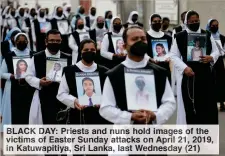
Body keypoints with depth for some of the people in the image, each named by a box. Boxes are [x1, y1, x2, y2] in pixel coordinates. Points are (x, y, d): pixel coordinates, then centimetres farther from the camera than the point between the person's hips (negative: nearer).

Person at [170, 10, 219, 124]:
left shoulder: (207, 35, 8)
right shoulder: (180, 37, 0)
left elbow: (216, 51, 13)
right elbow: (173, 56, -1)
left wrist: (211, 57, -11)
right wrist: (184, 68, -14)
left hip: (205, 74, 2)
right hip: (188, 76, -2)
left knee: (208, 104, 1)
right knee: (189, 105, 0)